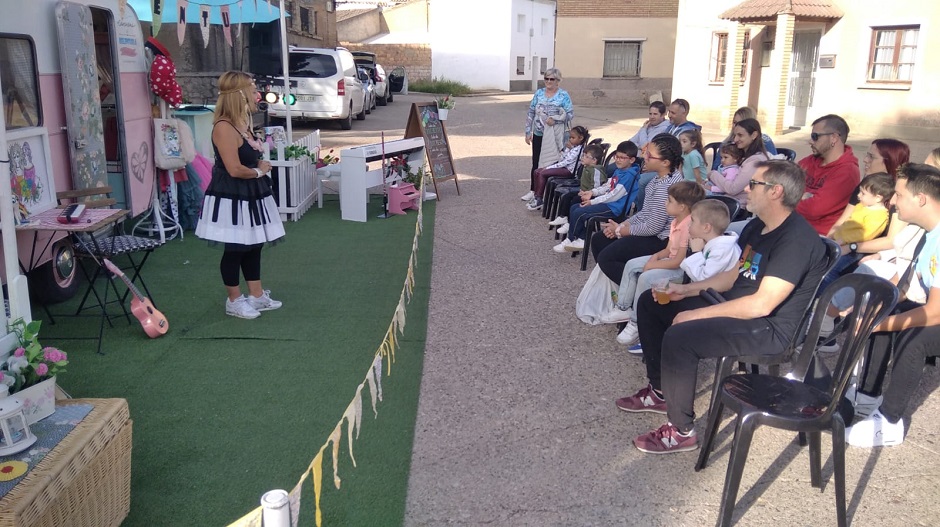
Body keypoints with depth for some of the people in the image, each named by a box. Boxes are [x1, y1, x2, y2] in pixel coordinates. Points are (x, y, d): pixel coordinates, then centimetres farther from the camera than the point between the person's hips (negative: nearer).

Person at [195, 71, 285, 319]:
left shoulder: (243, 123, 9)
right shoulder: (224, 127, -21)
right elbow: (235, 169, -24)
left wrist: (262, 165, 1)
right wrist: (259, 171, -8)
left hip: (250, 196, 9)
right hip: (232, 198, -9)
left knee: (254, 245, 15)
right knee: (235, 248, 3)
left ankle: (257, 295, 27)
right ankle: (234, 301, 18)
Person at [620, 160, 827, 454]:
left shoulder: (796, 239, -22)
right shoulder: (756, 227, 9)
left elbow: (762, 304, -28)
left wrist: (696, 314, -23)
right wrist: (686, 290, 2)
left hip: (769, 328, -11)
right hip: (736, 307, 11)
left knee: (678, 338, -33)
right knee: (650, 303, 11)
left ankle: (681, 431, -14)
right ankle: (660, 391, 20)